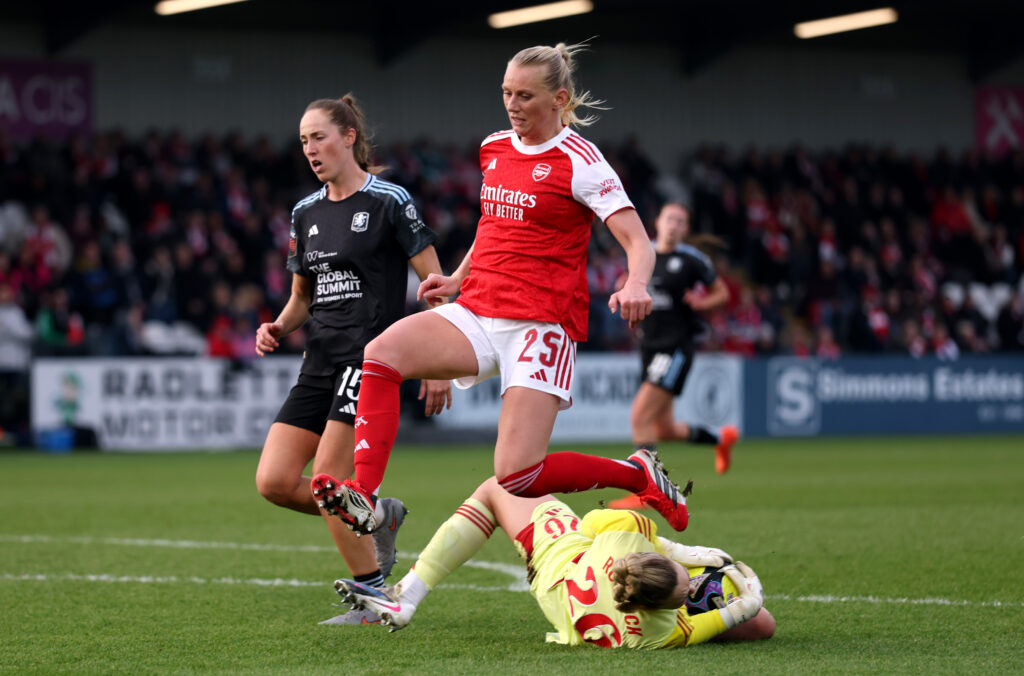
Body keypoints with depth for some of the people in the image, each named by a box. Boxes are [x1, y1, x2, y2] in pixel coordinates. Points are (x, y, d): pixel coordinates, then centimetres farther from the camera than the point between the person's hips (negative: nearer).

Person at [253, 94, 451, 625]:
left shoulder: (389, 202, -6)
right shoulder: (305, 213, 14)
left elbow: (435, 283, -6)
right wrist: (278, 328, 1)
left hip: (373, 356, -7)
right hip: (320, 363, 7)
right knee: (274, 482, -4)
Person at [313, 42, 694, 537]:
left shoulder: (580, 162, -7)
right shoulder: (493, 148, 13)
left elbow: (638, 242, -14)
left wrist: (635, 285, -34)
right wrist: (457, 277, 23)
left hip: (541, 325, -6)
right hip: (477, 314, 6)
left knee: (518, 477, -16)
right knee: (381, 353, -24)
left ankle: (639, 474, 9)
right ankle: (363, 497, -29)